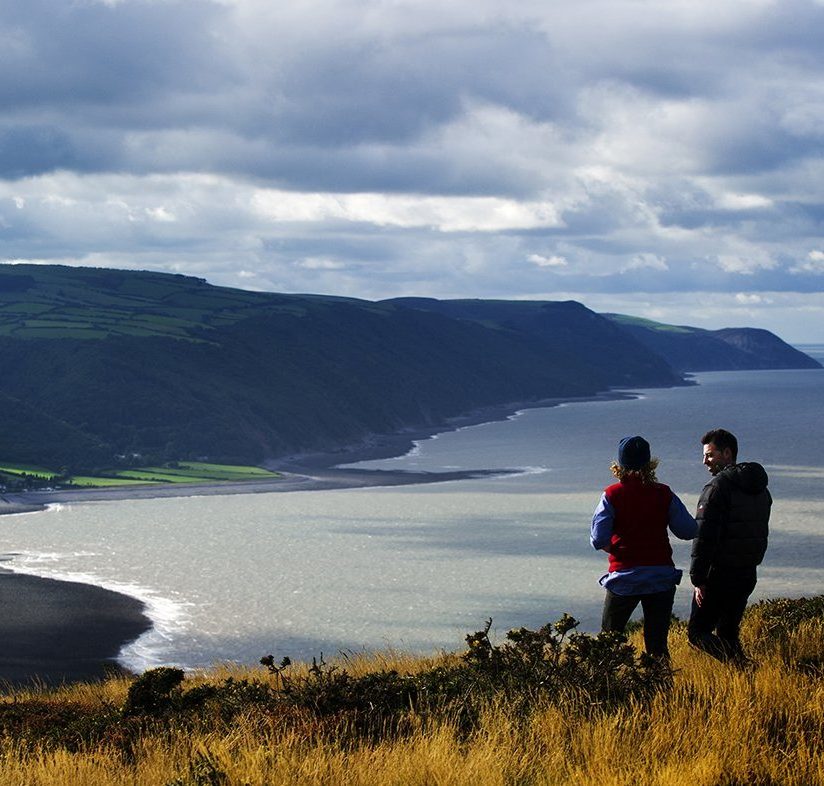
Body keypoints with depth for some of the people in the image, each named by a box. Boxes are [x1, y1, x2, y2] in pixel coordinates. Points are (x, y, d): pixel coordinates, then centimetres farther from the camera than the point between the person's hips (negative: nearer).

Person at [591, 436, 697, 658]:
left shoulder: (612, 495, -7)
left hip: (624, 577, -1)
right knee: (657, 644, 7)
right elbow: (688, 531, -3)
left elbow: (599, 539, -13)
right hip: (661, 576, 1)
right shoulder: (664, 494, -3)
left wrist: (617, 551, 7)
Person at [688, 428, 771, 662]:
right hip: (748, 574, 8)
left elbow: (704, 537, -18)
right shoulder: (761, 490, 14)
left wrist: (698, 579, -15)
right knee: (727, 633, 17)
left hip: (719, 573, -8)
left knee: (697, 632, -1)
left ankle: (739, 663, -21)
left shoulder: (718, 487, -14)